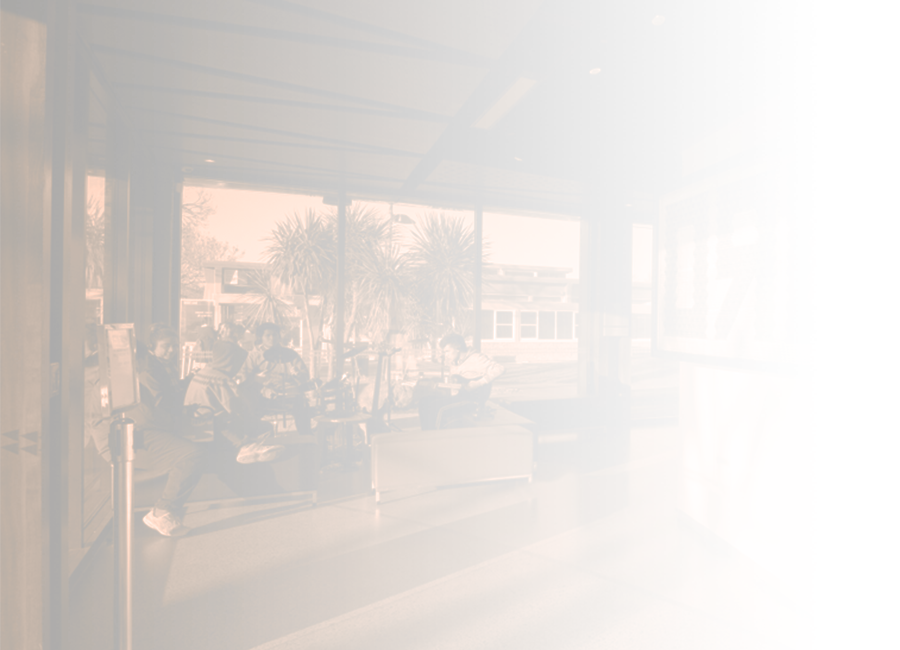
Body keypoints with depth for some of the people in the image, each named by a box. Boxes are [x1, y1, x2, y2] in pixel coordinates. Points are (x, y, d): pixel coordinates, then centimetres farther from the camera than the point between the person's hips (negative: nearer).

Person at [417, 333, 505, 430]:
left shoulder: (475, 358, -11)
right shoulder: (455, 363, 17)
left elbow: (499, 369, -23)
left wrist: (478, 383, -23)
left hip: (474, 398, -9)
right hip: (461, 394, 9)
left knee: (436, 406, -25)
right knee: (424, 401, -1)